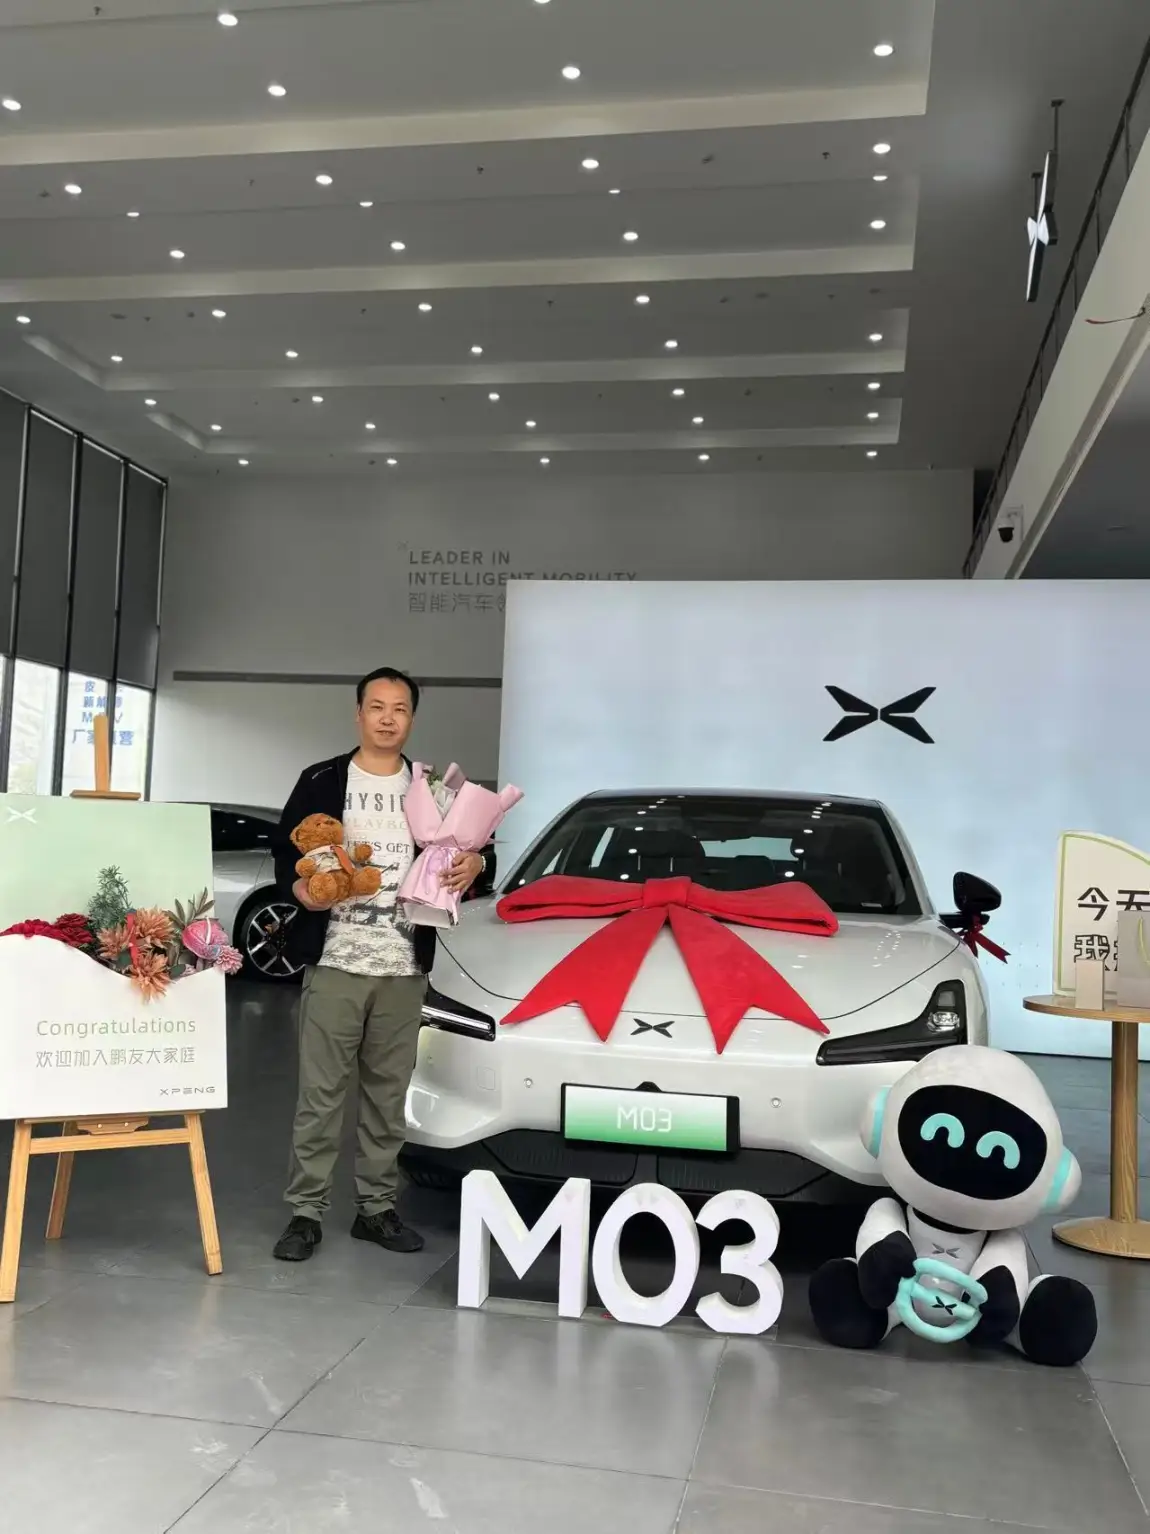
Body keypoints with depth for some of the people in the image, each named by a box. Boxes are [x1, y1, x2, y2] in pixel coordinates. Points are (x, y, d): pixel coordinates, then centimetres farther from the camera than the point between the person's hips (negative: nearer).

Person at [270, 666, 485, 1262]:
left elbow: (458, 855, 17)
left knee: (389, 1091, 9)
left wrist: (472, 865, -6)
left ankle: (377, 1207, 20)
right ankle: (306, 1211, 8)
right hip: (335, 962, -3)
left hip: (405, 967, 3)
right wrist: (300, 887, -15)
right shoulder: (322, 782, 3)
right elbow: (284, 852, 5)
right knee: (320, 1090, -2)